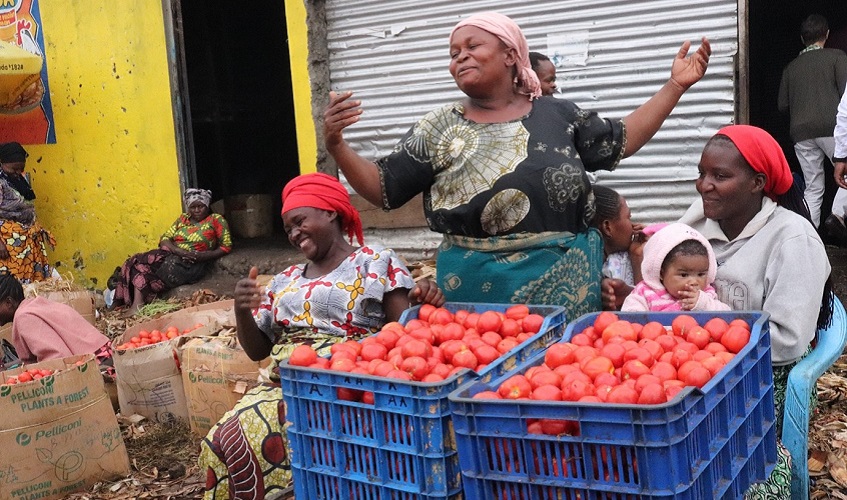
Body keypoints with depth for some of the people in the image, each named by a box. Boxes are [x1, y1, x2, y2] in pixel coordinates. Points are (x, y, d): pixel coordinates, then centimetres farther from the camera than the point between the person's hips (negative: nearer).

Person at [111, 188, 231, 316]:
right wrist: (179, 251, -13)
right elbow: (164, 239, 9)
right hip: (171, 255, 5)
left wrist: (201, 256, -15)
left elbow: (226, 247, -1)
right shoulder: (182, 219, 18)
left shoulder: (216, 220, 5)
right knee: (136, 262, -17)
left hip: (191, 264, -5)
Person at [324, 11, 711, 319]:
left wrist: (675, 85, 11)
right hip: (477, 285, -1)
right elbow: (383, 189, 0)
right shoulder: (440, 129, 1)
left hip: (565, 280, 1)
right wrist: (336, 145, -15)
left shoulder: (558, 115, 5)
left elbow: (621, 141, 15)